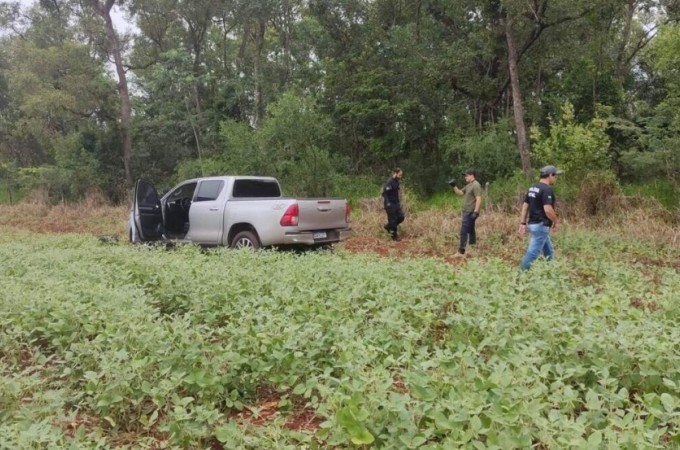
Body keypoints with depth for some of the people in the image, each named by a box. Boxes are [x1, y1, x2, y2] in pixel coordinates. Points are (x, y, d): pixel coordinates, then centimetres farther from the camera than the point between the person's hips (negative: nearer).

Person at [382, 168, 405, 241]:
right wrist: (387, 203, -22)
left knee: (401, 217, 8)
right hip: (390, 204, -9)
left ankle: (388, 227, 26)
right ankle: (394, 236, 11)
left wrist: (399, 201, 18)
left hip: (396, 203, 9)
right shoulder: (390, 181, -18)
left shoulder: (396, 181, 9)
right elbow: (384, 193, -20)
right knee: (393, 219, -1)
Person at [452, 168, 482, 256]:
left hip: (470, 212, -11)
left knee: (464, 231, -11)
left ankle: (461, 251, -10)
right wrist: (454, 186, 6)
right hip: (467, 212, 11)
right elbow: (460, 193, 22)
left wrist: (476, 212, -28)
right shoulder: (468, 185, 16)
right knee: (470, 230, 16)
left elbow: (478, 199, -22)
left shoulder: (476, 185, -15)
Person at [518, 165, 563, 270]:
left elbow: (525, 206, 11)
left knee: (549, 252, 20)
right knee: (533, 253, -7)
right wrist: (556, 222, -8)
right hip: (541, 226, -10)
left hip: (533, 224, 10)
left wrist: (523, 223, 12)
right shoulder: (547, 189, -16)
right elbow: (548, 210, -24)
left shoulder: (532, 188, 12)